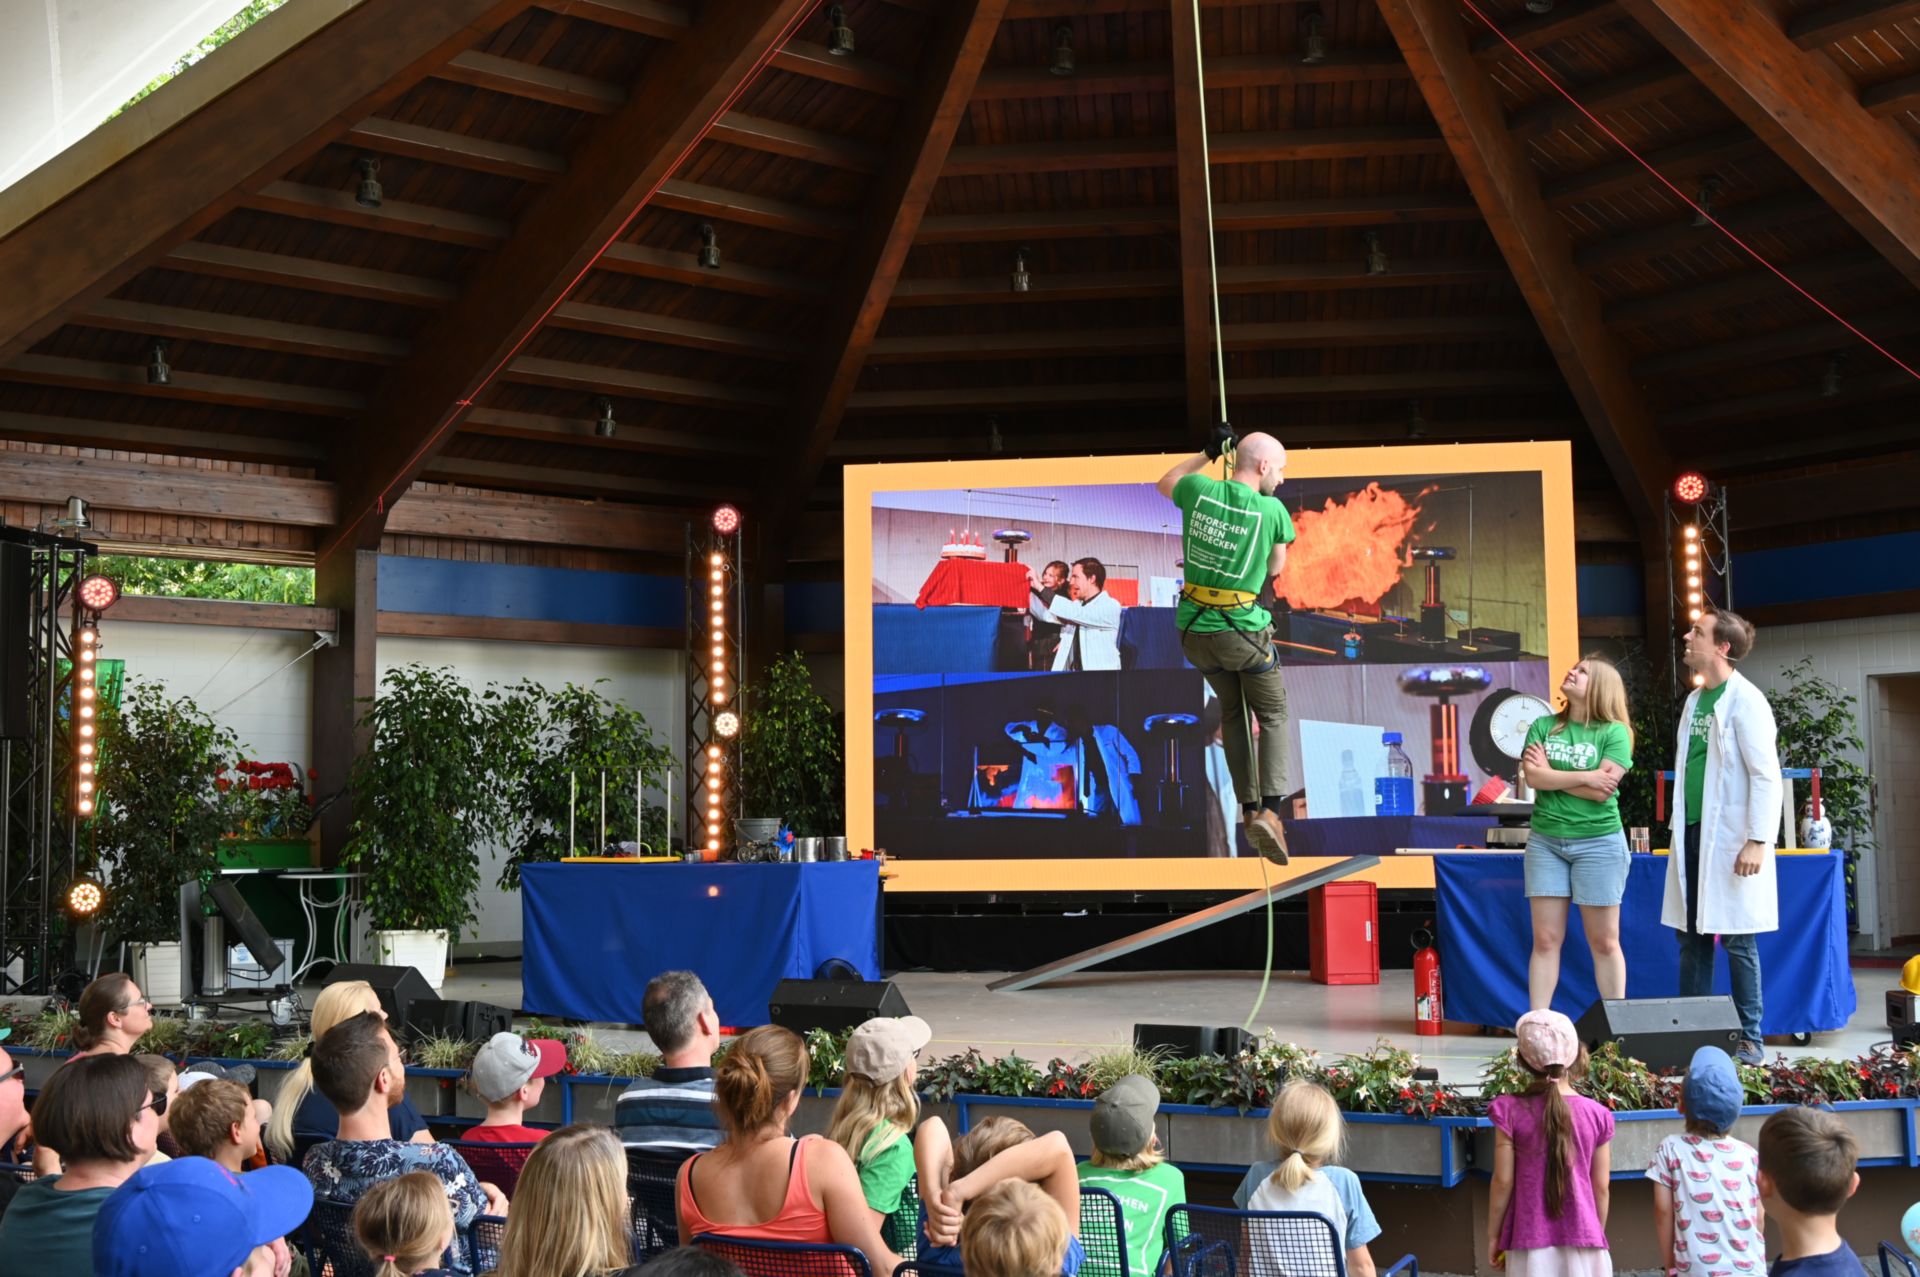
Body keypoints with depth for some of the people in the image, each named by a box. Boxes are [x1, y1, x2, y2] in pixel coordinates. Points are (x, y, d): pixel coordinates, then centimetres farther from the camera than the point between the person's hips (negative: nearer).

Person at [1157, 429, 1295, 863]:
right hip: (1243, 631, -4)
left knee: (1233, 712, 24)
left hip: (1193, 629, 4)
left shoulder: (1199, 490, -3)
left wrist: (1208, 453, 23)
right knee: (1272, 715, 14)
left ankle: (1248, 809, 23)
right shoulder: (1273, 510, -11)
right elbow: (1275, 569, 5)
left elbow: (1165, 484, 21)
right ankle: (1270, 811, -3)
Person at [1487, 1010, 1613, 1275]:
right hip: (1582, 1239, 1)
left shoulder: (1511, 1111, -8)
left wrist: (1493, 1235, 6)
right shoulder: (1597, 1115, -2)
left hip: (1531, 1242, -1)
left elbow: (1503, 1182, -5)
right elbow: (1601, 1187, 3)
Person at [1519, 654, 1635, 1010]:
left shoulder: (1613, 732, -5)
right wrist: (1583, 777, -13)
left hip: (1598, 842, -3)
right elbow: (1532, 776, -8)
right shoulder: (1543, 726, 6)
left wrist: (1551, 774, -9)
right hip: (1545, 841, 3)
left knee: (1604, 942, 4)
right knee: (1545, 940, 4)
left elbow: (1602, 792, -15)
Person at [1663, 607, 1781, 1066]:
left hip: (1730, 837, -7)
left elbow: (1766, 775, -13)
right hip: (1693, 834, 7)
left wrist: (1758, 839, -18)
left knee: (1737, 941, -1)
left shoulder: (1745, 701, -9)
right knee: (1693, 940, 9)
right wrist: (1680, 825, 14)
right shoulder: (1694, 700, 14)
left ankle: (1749, 1040, 8)